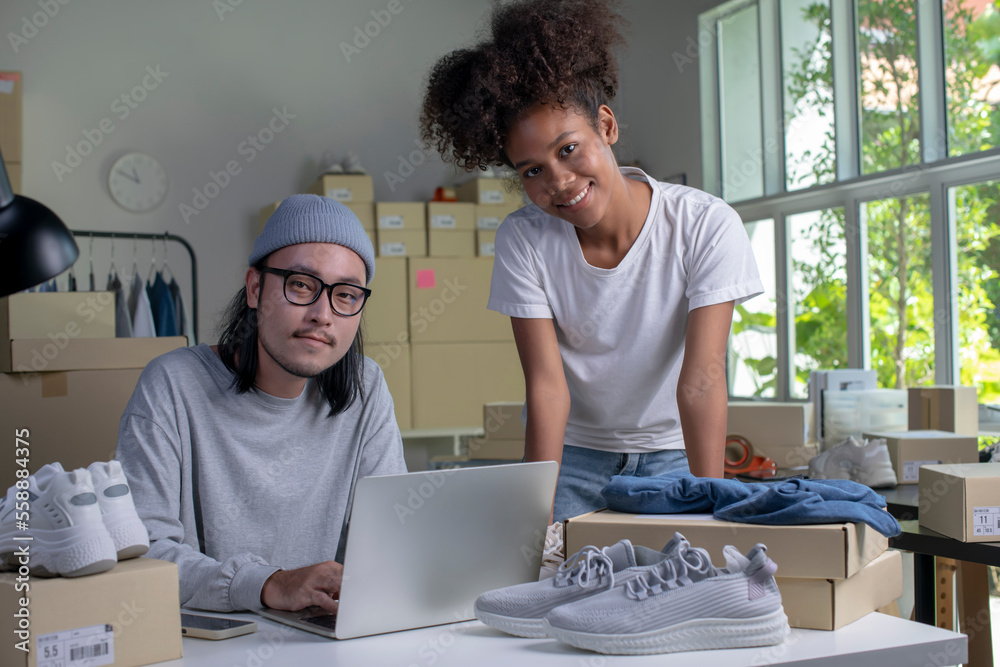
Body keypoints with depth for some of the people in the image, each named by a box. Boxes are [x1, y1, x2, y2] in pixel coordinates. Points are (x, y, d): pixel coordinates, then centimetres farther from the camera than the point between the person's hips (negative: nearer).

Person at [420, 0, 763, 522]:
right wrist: (537, 520, -26)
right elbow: (546, 384, -20)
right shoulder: (522, 240, -15)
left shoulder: (707, 226, -20)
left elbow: (700, 380, -25)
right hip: (572, 448, 1)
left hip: (672, 450, 0)